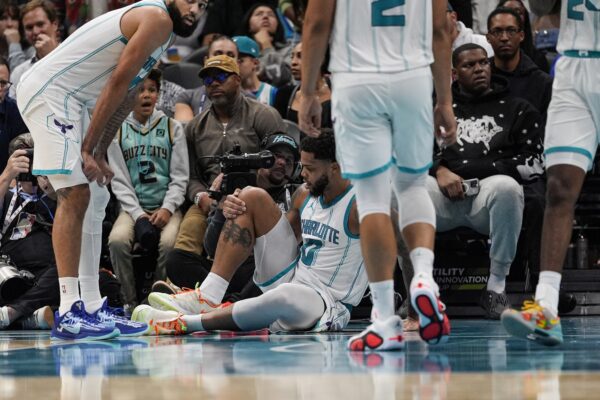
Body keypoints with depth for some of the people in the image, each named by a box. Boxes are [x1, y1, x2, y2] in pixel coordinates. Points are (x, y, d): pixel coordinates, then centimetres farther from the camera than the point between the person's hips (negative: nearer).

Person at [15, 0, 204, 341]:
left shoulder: (161, 31, 17)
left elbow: (125, 96, 16)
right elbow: (117, 83, -18)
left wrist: (99, 154, 10)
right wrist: (88, 148, -17)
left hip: (72, 102, 11)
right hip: (48, 92, -11)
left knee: (94, 201, 11)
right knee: (76, 195, -17)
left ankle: (92, 308, 15)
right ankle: (69, 313, -21)